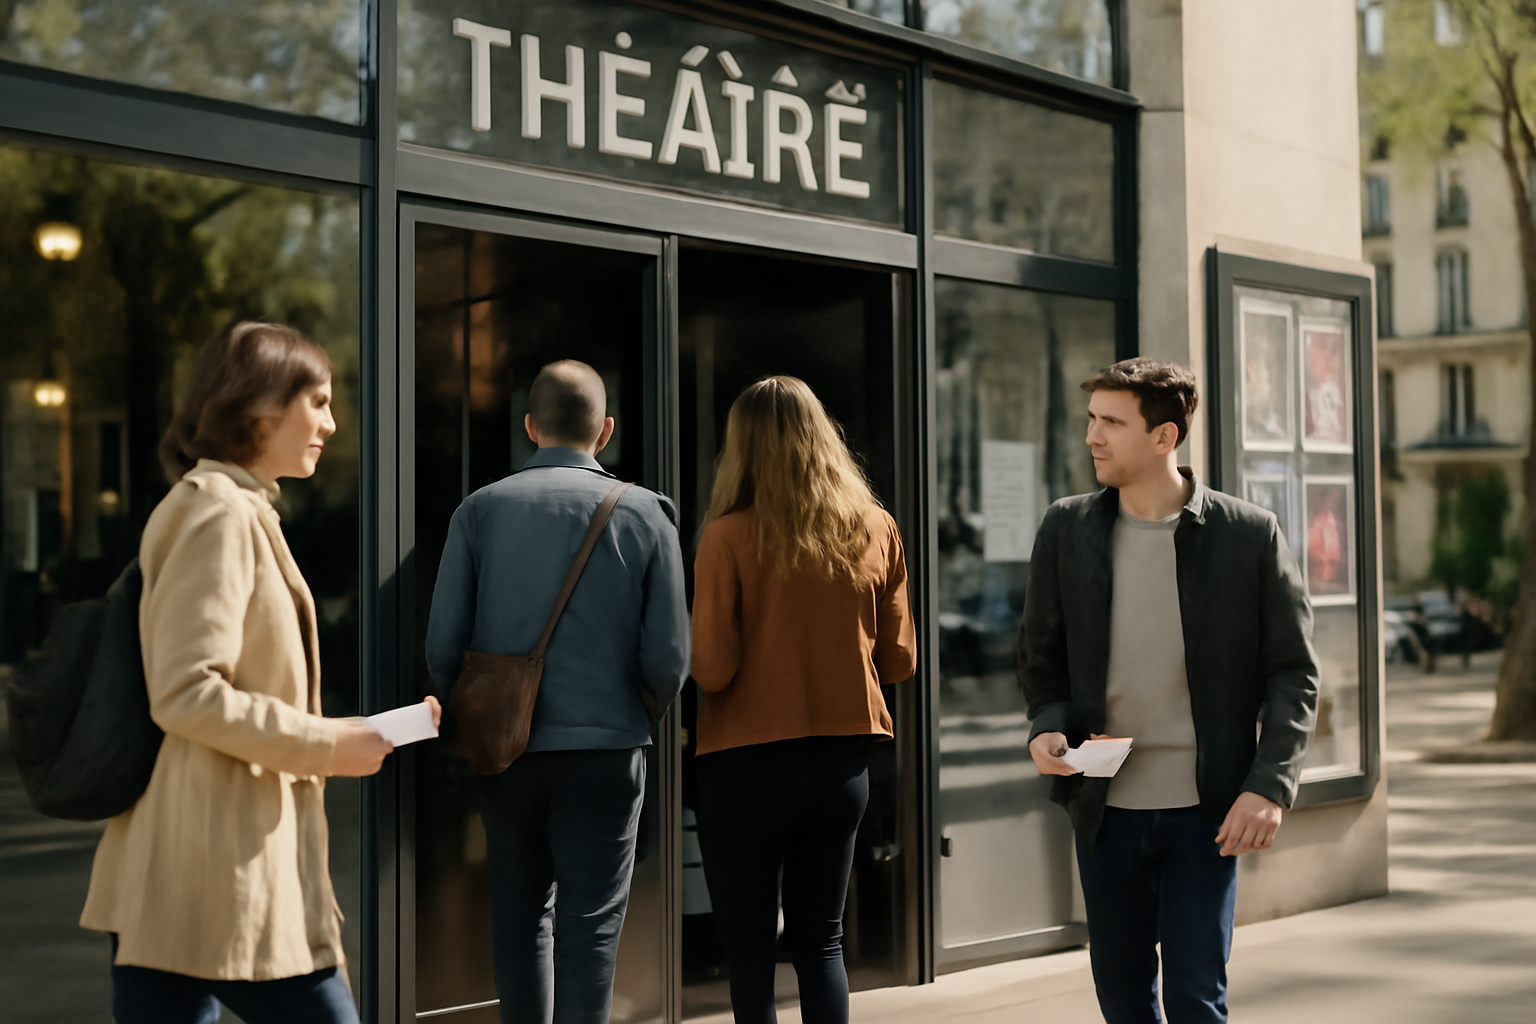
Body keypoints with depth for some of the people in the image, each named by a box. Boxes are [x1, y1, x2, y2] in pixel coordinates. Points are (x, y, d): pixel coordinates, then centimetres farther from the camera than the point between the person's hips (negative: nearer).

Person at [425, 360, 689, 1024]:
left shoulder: (480, 509, 1)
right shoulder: (645, 513, -1)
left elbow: (443, 646, -3)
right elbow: (668, 658, -4)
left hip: (506, 750, 2)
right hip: (606, 747, -1)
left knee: (520, 916, 15)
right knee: (590, 924, 3)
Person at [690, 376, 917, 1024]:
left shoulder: (729, 536, -12)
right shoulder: (876, 531, 0)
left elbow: (711, 669, -15)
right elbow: (899, 662, 5)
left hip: (748, 765, -4)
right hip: (843, 759, 4)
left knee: (749, 952, 7)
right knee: (821, 940, 15)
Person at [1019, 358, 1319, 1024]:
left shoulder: (1249, 536, -5)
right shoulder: (1066, 531, 3)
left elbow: (1294, 671, -2)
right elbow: (1041, 656, 11)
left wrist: (1270, 786, -12)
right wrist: (1047, 727, -9)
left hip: (1205, 809, -3)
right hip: (1105, 805, 3)